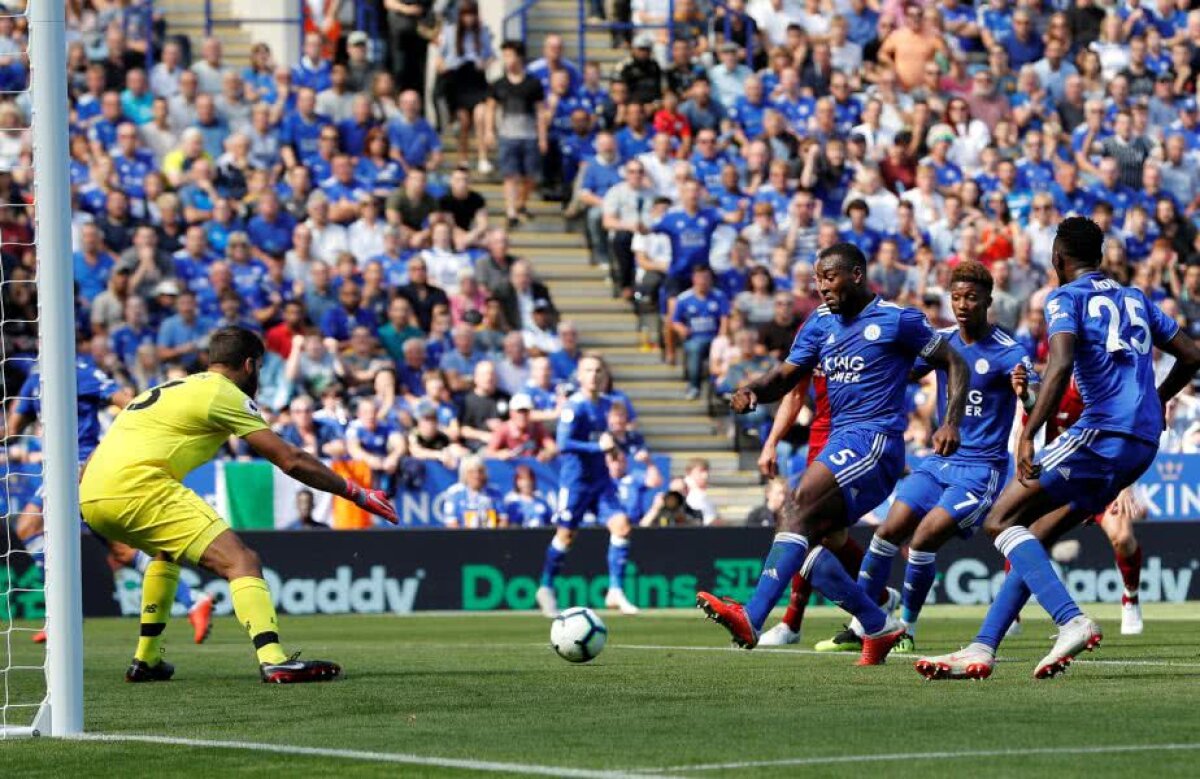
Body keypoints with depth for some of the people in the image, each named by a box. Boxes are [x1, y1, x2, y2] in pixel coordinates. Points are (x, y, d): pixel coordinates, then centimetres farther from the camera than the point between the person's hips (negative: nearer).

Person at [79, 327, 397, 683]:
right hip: (138, 488, -9)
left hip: (91, 499, 9)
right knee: (241, 560, -12)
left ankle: (146, 661, 33)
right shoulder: (223, 393, 4)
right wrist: (356, 493, 7)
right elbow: (290, 460, 1)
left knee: (168, 552, 36)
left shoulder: (169, 388, 29)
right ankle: (273, 659, -31)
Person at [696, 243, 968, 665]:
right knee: (803, 541, -3)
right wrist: (753, 391, -11)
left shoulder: (897, 320, -2)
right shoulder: (821, 323, 16)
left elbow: (954, 364, 4)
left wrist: (951, 423, -9)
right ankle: (879, 626, 11)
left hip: (874, 440, -8)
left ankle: (752, 618, -41)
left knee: (800, 504, -27)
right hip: (839, 440, 8)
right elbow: (786, 376, 11)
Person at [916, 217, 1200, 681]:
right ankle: (982, 649, 6)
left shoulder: (1065, 298, 0)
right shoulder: (1135, 300, 22)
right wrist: (1154, 402, 44)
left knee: (1002, 522, -5)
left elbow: (1060, 364, -18)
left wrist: (1028, 435, -22)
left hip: (1103, 433, -8)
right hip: (1143, 444, 8)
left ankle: (1072, 621, -22)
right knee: (1033, 539, 12)